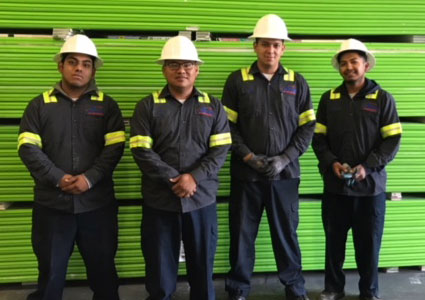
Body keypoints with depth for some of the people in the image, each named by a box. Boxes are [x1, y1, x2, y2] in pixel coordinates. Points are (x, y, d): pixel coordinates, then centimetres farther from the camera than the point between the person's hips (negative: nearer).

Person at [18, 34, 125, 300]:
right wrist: (58, 178, -15)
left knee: (103, 268, 13)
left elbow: (115, 148, -4)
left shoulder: (107, 105, 5)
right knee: (50, 270, 13)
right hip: (52, 203, 0)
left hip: (97, 203, 0)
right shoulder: (40, 104, 6)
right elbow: (28, 148, -3)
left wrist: (90, 178, -17)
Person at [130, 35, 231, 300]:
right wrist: (173, 179, -15)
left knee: (202, 265, 13)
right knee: (160, 267, 10)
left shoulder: (213, 107, 6)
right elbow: (141, 151, -6)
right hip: (159, 200, -1)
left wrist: (194, 177, -16)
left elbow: (220, 150, -1)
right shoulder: (148, 106, 2)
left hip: (202, 199, 1)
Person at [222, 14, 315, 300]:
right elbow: (227, 126, -1)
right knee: (243, 233, 8)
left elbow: (308, 127, 3)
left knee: (287, 232, 10)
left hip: (285, 173, 1)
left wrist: (284, 159, -9)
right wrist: (247, 156, -12)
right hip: (245, 172, 0)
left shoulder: (297, 83, 4)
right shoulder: (237, 80, 1)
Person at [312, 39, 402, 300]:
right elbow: (318, 138, 7)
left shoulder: (383, 98, 0)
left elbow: (393, 140, -3)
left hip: (371, 185, -2)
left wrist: (368, 166, -15)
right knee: (334, 241, 11)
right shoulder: (329, 99, 7)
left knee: (369, 242, 8)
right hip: (335, 185, 2)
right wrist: (332, 163, -10)